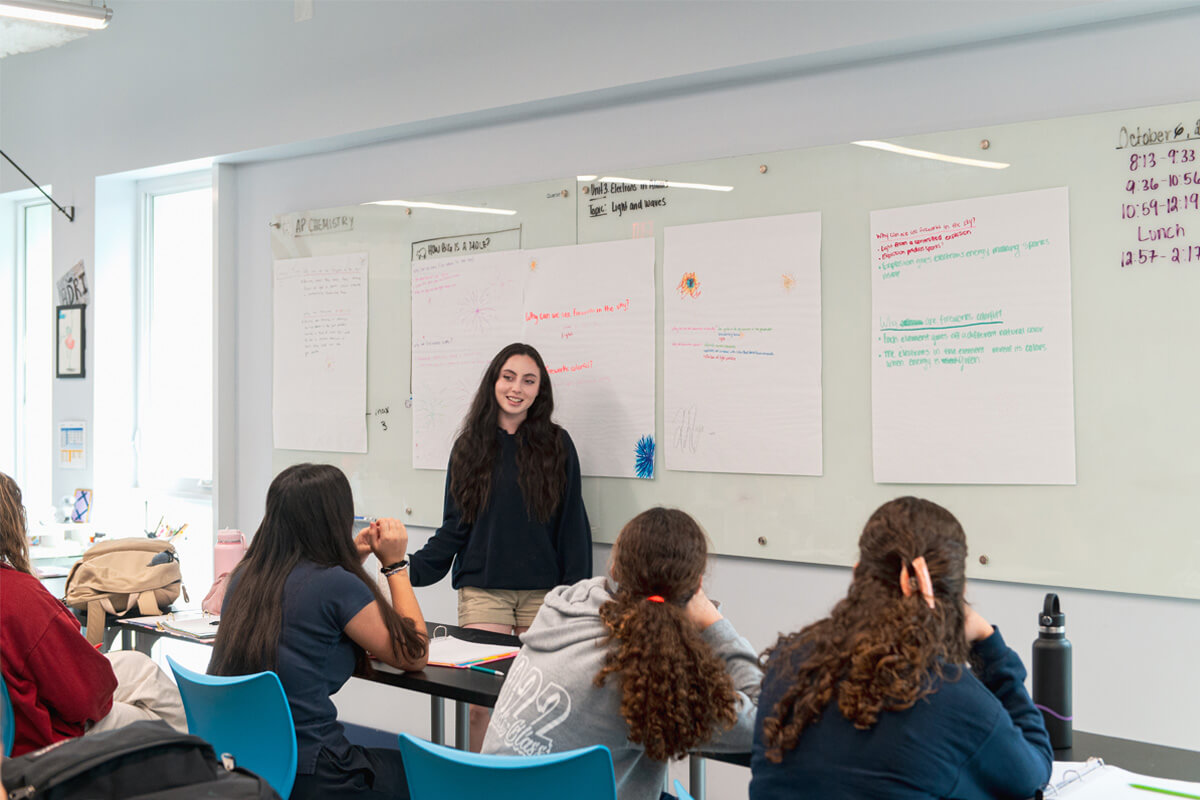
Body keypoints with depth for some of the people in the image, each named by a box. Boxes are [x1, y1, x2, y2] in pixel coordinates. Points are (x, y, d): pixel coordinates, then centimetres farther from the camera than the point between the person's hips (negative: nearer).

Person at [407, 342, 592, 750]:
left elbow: (573, 526, 3)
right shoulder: (470, 447, 7)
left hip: (544, 593, 0)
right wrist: (408, 568, -4)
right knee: (480, 701, -2)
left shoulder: (557, 445, 3)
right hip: (482, 590, 1)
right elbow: (453, 528, 8)